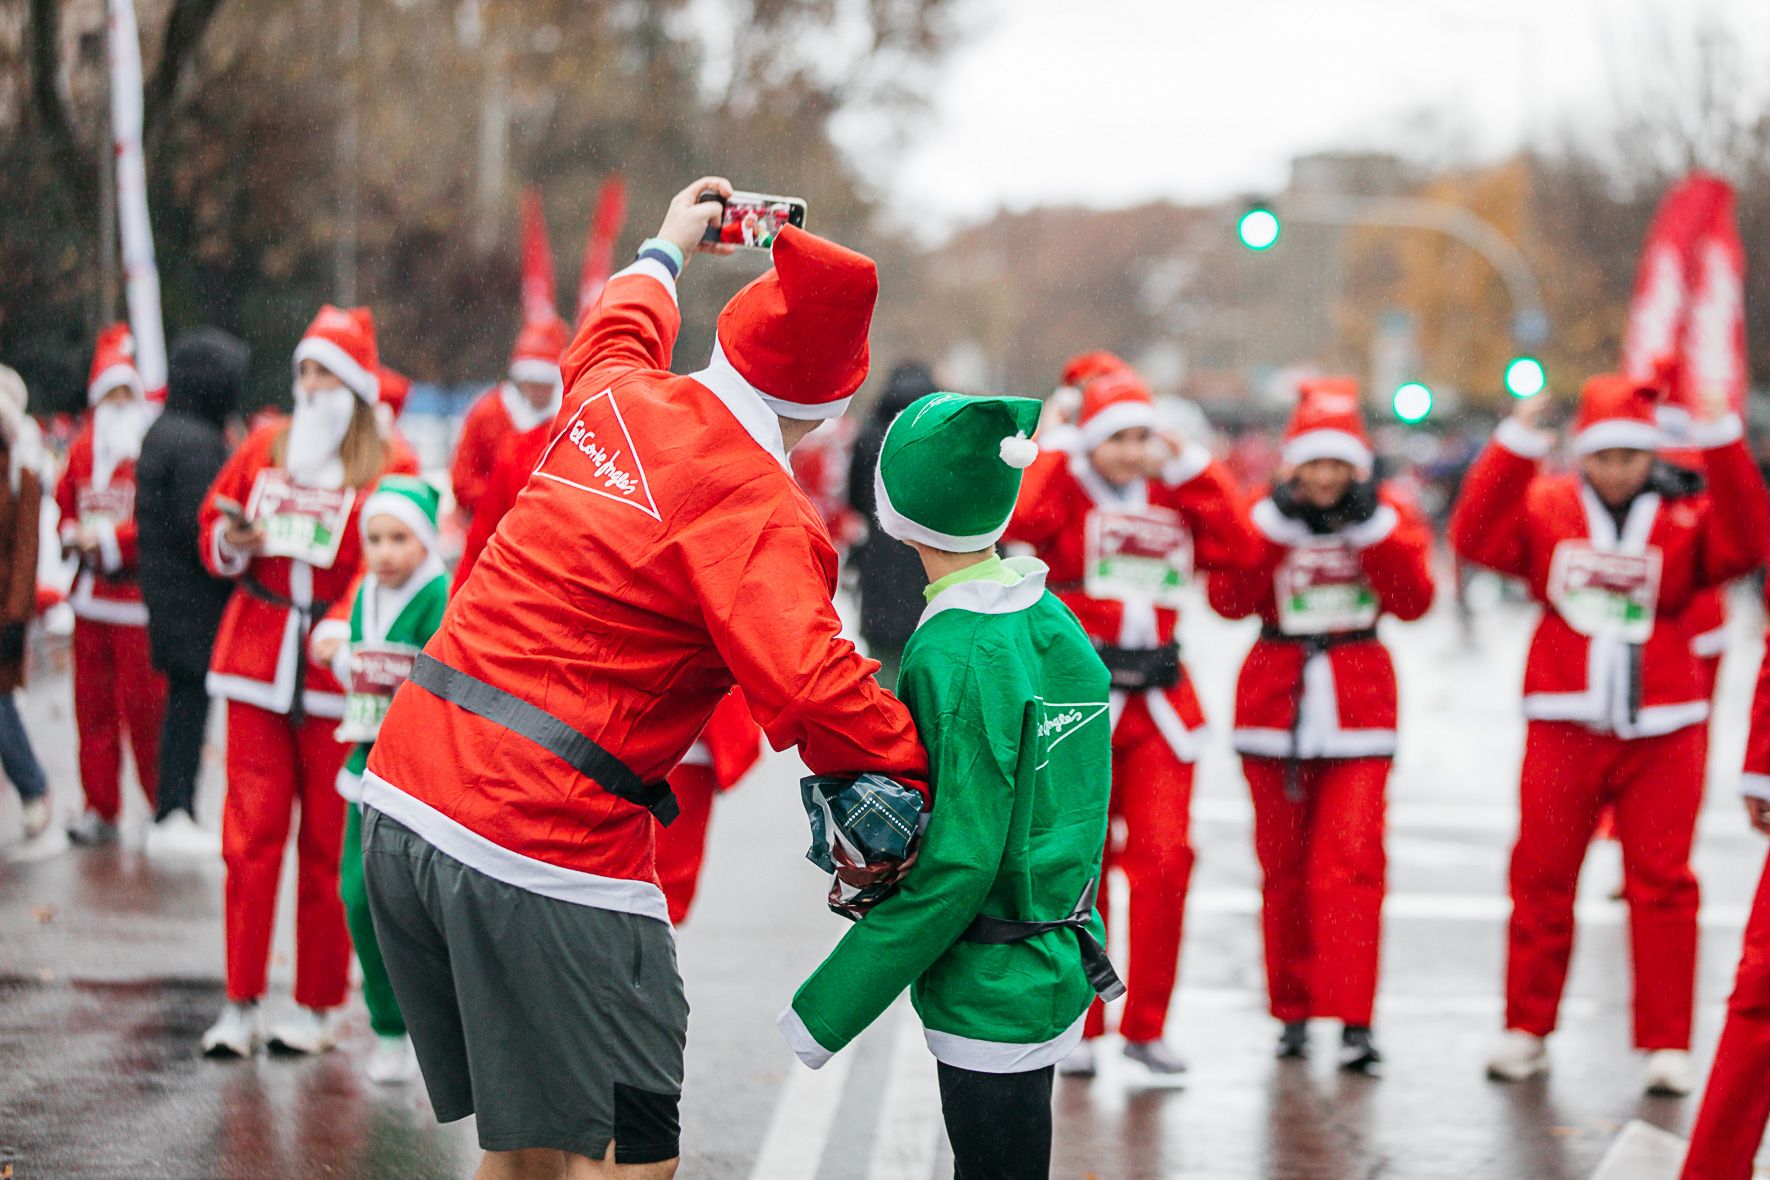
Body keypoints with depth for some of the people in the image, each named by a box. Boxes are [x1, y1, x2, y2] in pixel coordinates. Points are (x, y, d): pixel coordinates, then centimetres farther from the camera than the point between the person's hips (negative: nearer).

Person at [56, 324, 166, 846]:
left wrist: (109, 538, -17)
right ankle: (100, 809, 18)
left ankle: (163, 804, 10)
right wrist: (74, 535, 0)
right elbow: (65, 504, 21)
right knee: (93, 704, 10)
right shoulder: (83, 449, 11)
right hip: (92, 597, 6)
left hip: (140, 598, -6)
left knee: (143, 704, -3)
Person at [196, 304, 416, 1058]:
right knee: (251, 834, -1)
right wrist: (231, 543, -4)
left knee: (327, 844, 2)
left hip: (336, 681, -3)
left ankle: (317, 1008, 11)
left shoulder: (384, 471, -2)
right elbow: (213, 526, 18)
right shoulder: (265, 448, 11)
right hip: (257, 669, 3)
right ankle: (243, 1006, 4)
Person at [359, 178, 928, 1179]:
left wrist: (666, 250, 54)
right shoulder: (759, 515, -12)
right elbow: (808, 685, -28)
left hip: (407, 794, 8)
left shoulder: (614, 396, 10)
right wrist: (918, 774, -16)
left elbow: (617, 332, 36)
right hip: (550, 850, -8)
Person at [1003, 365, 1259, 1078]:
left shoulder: (1171, 496, 12)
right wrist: (1045, 448, -13)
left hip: (1158, 700, 3)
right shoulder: (1063, 485, -1)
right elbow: (1018, 518, -23)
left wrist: (1190, 467, 1)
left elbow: (1238, 548, -1)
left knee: (1164, 860, -4)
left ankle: (1145, 1025, 8)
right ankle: (1078, 1027, 14)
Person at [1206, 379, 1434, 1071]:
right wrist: (1275, 523, -17)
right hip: (1274, 704, 1)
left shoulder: (1388, 517, 3)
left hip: (1358, 709, -1)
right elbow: (1230, 599, -12)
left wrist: (1371, 523, -17)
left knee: (1350, 861, -12)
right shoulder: (1265, 516, 2)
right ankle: (1293, 1011, 19)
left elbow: (1413, 600, -11)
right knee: (1284, 867, 7)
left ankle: (1353, 1021, -15)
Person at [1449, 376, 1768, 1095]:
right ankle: (1527, 1030, 16)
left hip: (1660, 733, -1)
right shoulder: (1546, 509, 5)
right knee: (1541, 876, 5)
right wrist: (1518, 444, -16)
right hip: (1564, 726, 1)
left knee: (1661, 882, -1)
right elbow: (1475, 536, -8)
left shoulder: (1685, 517, 3)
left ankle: (1667, 1044, 4)